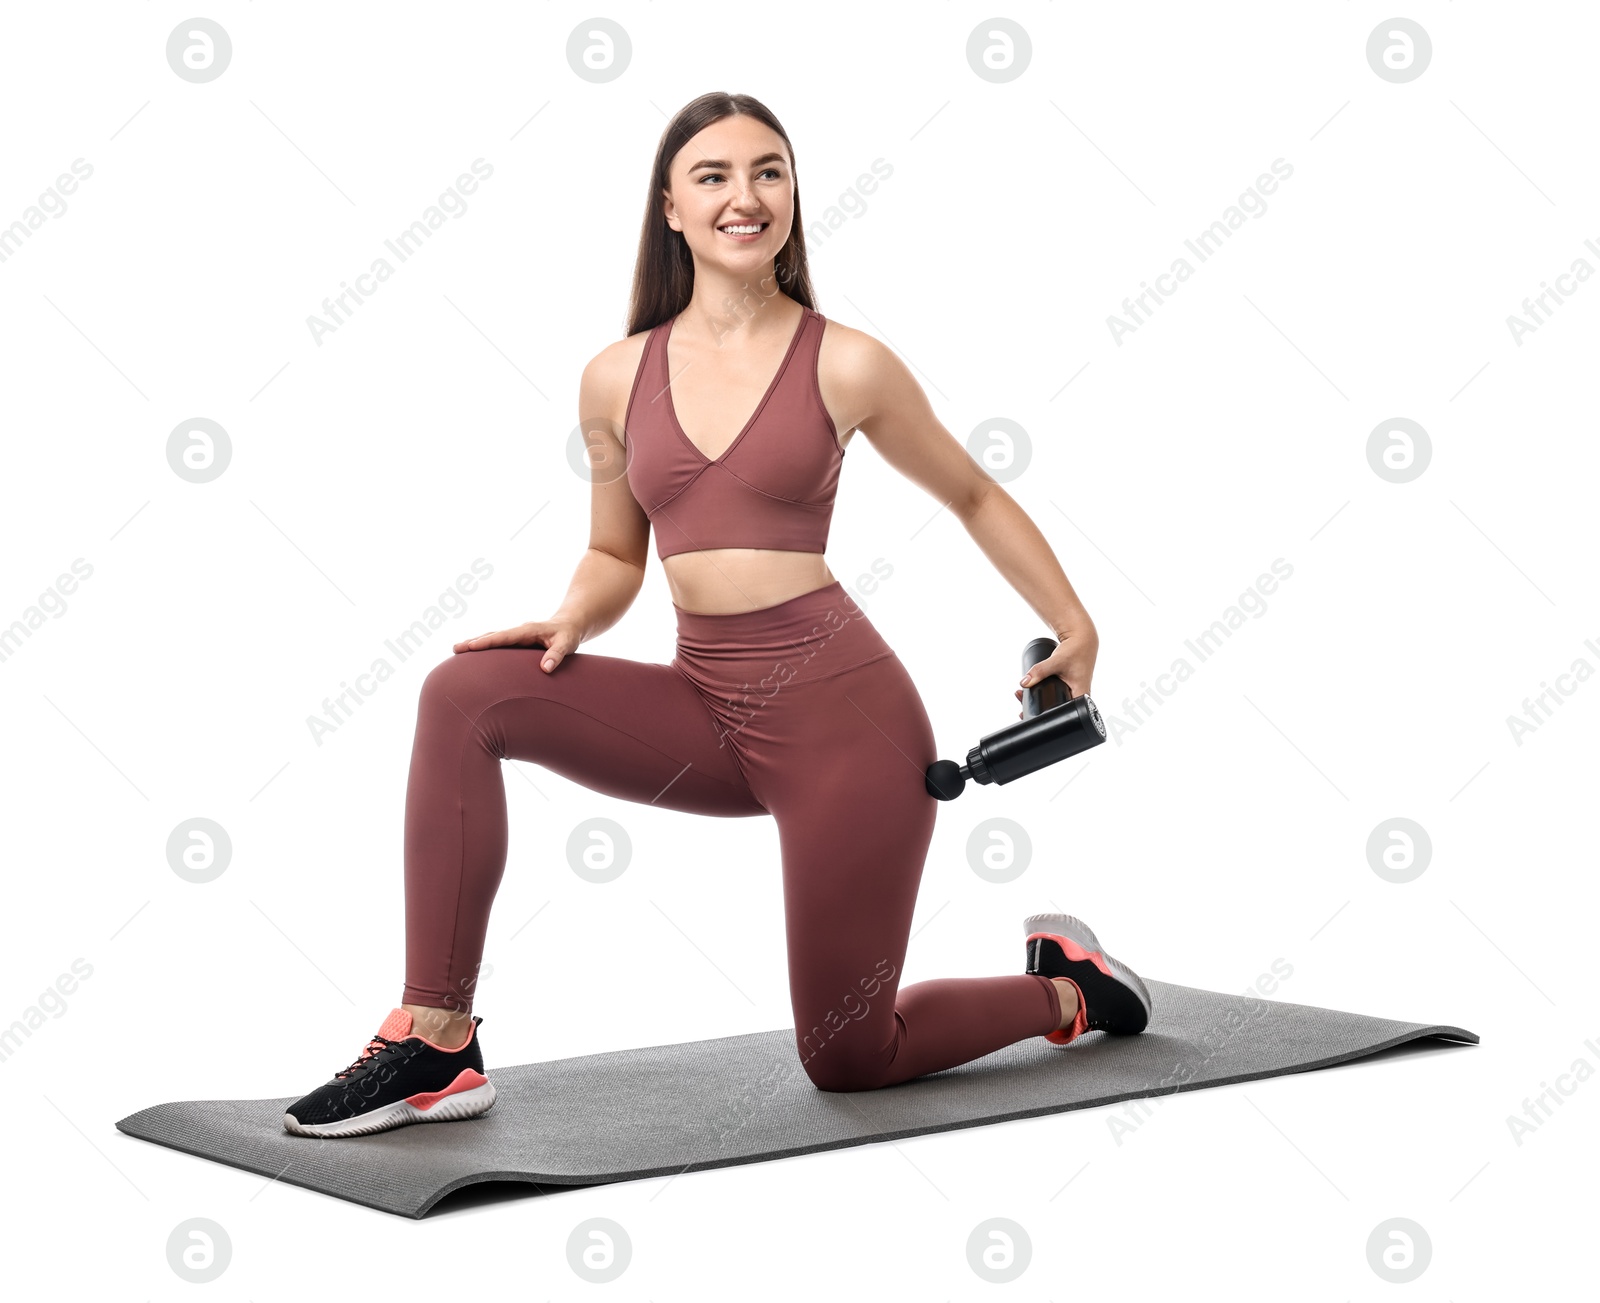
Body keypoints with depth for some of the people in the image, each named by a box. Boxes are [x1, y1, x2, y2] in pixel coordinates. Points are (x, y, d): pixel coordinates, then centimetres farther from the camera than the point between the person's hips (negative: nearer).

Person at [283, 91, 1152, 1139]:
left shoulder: (845, 365, -5)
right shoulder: (618, 379, 4)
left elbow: (975, 497, 11)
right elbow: (616, 556, 16)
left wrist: (1076, 628, 7)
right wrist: (569, 623, -6)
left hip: (840, 708, -4)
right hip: (706, 710, 4)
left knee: (849, 1062, 1)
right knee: (467, 692, -19)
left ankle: (1067, 986, 32)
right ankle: (438, 1046, -14)